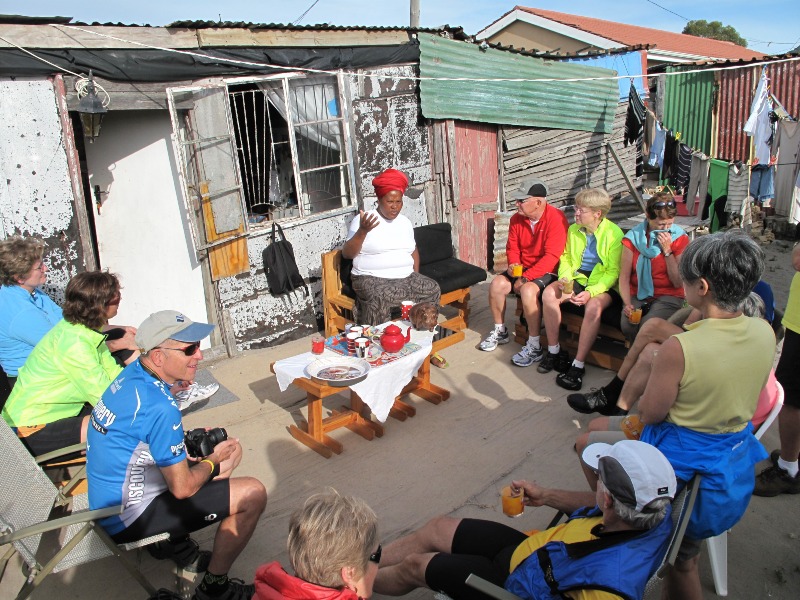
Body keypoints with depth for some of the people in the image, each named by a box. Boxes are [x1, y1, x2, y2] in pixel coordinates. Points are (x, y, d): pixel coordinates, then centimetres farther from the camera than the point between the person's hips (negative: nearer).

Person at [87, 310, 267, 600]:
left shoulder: (133, 373, -3)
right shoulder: (159, 407, -31)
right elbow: (182, 487, -23)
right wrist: (212, 461, -4)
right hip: (127, 519, -9)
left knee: (231, 450, 14)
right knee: (253, 494, -13)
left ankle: (174, 541, 22)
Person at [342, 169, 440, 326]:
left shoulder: (404, 221, 13)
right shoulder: (363, 219, -6)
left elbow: (413, 250, 23)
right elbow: (347, 254, -12)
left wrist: (416, 277, 7)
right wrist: (362, 231, -27)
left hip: (406, 277, 6)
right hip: (372, 279, -6)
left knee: (432, 289, -16)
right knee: (379, 299, -36)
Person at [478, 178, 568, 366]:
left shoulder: (556, 219, -21)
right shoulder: (517, 219, 0)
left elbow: (552, 257, -26)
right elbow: (512, 248, 10)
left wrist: (525, 277, -26)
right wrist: (513, 264, -13)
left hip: (548, 271, -7)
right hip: (523, 268, 7)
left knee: (528, 290, -33)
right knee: (497, 284, -15)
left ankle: (534, 347, -20)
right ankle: (500, 331, 8)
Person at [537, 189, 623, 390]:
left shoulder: (614, 233, -11)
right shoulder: (573, 229, 4)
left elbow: (613, 271, -13)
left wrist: (591, 292, -26)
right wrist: (564, 277, -6)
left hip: (602, 285, -5)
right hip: (577, 280, 5)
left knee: (594, 306, -36)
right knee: (549, 294, -23)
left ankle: (578, 366, -28)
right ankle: (554, 351, -8)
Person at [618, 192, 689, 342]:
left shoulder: (680, 237, -3)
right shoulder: (633, 237, 0)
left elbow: (678, 283, -8)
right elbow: (624, 277, -2)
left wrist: (667, 250, -15)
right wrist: (627, 304, -19)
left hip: (668, 296, -1)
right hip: (637, 295, 2)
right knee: (627, 325, -29)